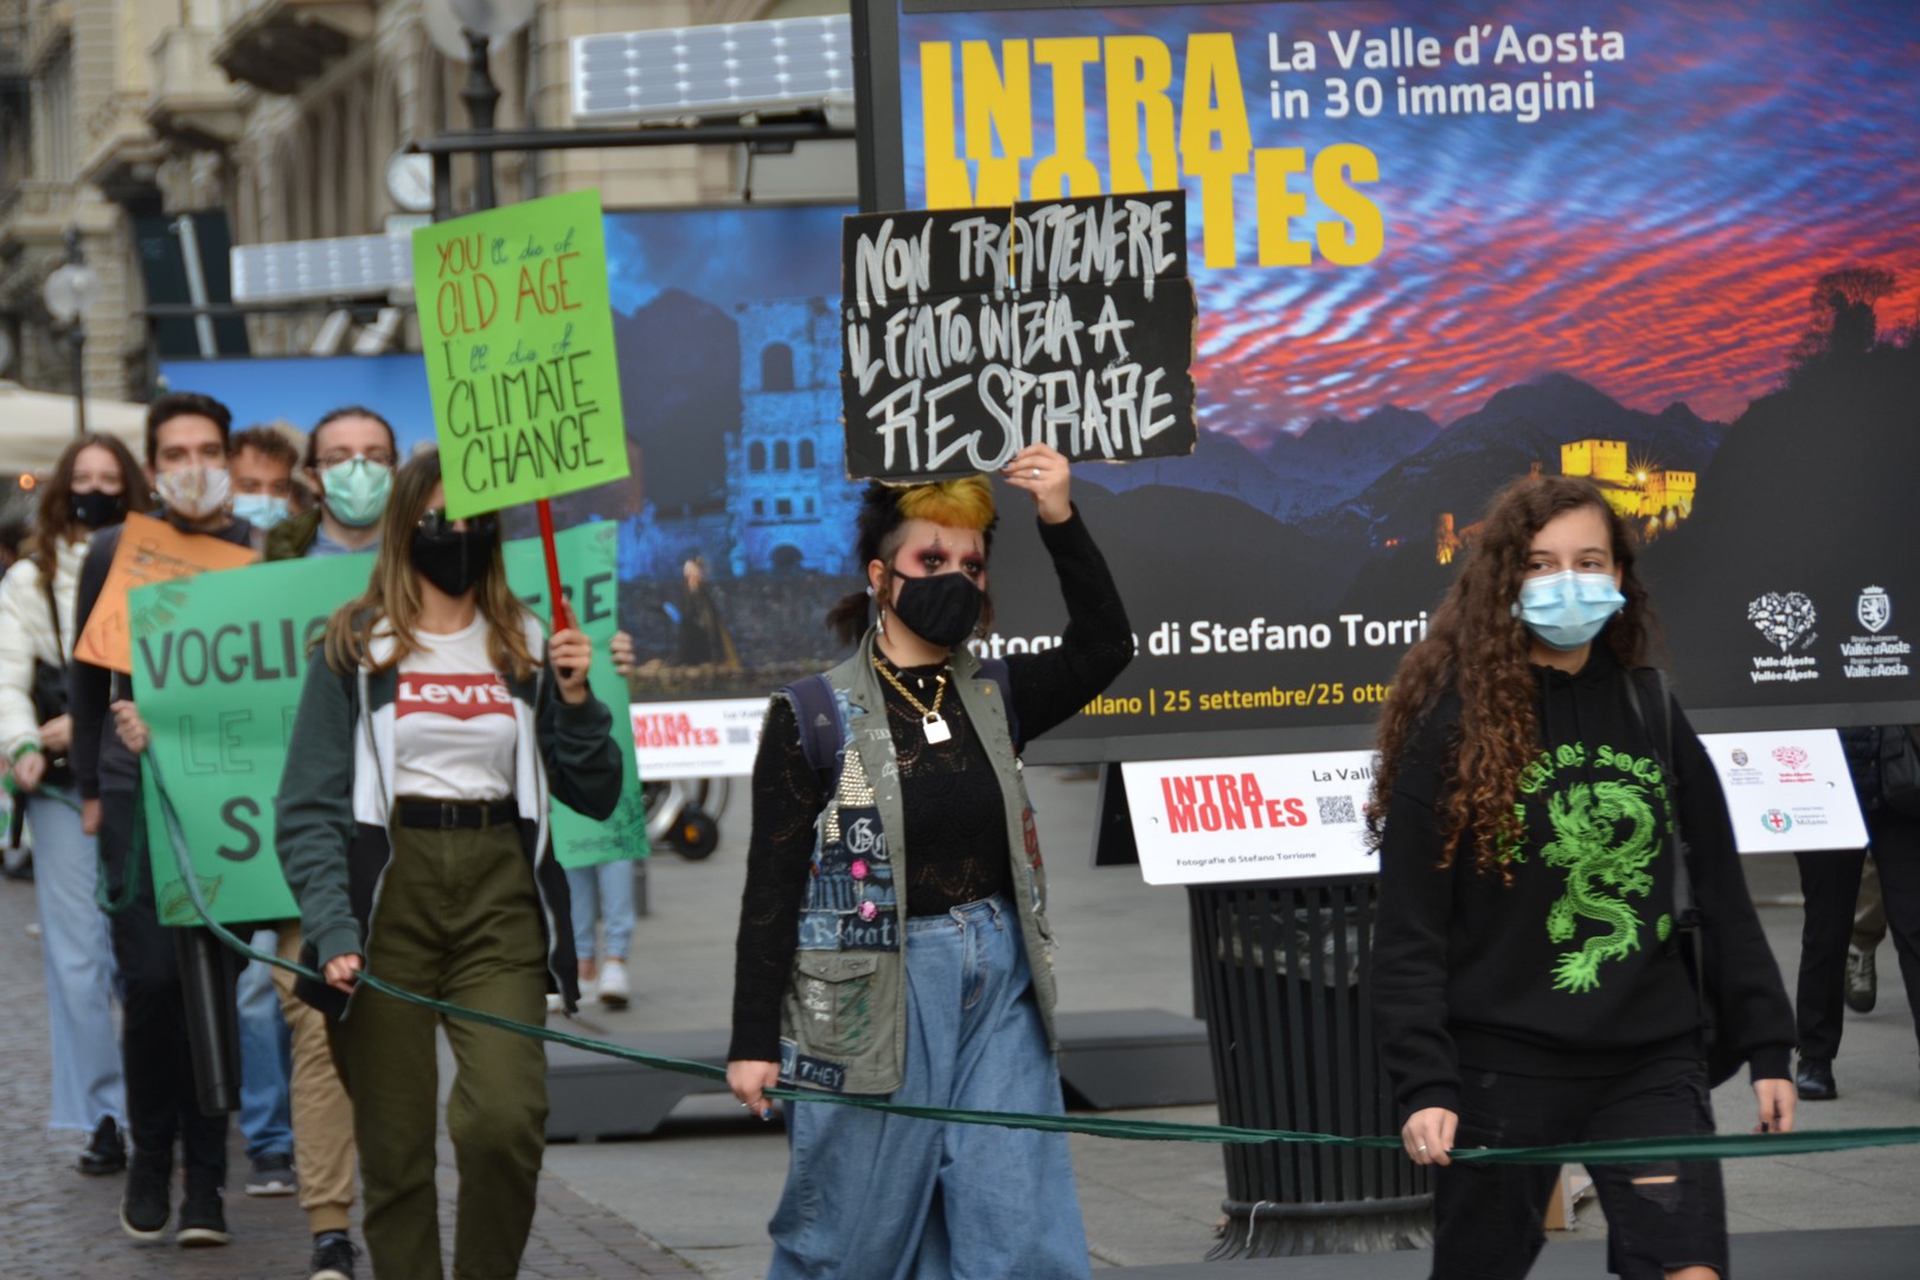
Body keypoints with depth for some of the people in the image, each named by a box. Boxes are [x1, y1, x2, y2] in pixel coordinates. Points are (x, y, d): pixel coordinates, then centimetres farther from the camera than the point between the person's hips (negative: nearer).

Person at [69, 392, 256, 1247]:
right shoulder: (116, 553, 6)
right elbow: (86, 676, 16)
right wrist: (90, 785, 14)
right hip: (137, 791, 0)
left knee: (217, 981, -1)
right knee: (150, 978, -8)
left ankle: (205, 1179, 7)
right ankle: (150, 1157, 10)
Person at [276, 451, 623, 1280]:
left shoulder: (525, 651, 12)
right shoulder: (356, 650, 5)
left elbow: (595, 798, 13)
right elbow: (308, 807, -1)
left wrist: (575, 701, -3)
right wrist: (332, 928, -15)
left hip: (499, 900, 1)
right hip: (391, 899, -1)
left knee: (506, 1118, -17)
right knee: (394, 1146, -2)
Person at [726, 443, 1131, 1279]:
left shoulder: (995, 700, 8)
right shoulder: (815, 717, -5)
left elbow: (1102, 649, -7)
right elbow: (771, 890, -5)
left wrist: (1061, 525, -17)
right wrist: (753, 1041, -7)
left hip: (997, 991, 4)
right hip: (870, 1000, -4)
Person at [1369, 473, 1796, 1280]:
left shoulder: (1650, 716, 7)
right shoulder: (1452, 726, -4)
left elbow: (1721, 897, 12)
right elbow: (1408, 932, -6)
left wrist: (1767, 1047, 8)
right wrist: (1423, 1085, -14)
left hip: (1649, 1063, 3)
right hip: (1504, 1065, -2)